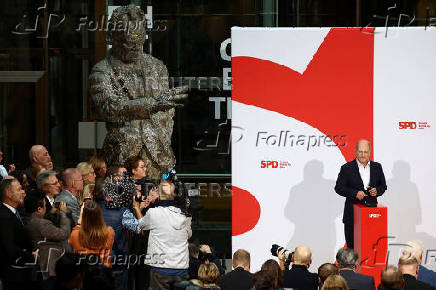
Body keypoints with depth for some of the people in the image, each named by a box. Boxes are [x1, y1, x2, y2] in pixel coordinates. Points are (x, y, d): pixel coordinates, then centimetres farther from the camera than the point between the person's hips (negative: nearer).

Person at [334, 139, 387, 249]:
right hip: (353, 214, -2)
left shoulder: (377, 167, 10)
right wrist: (355, 193, -16)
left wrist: (377, 191, -6)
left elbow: (383, 185, 17)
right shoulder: (347, 168, 0)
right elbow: (339, 188, -2)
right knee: (352, 245, 0)